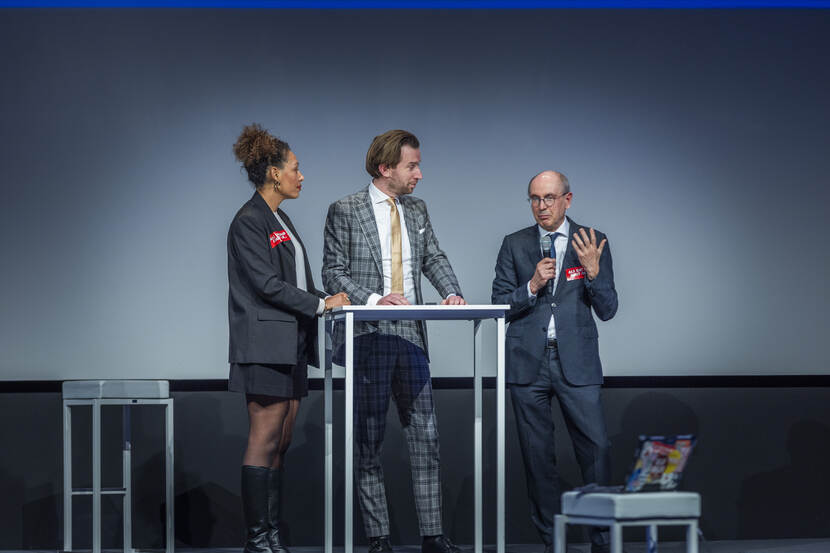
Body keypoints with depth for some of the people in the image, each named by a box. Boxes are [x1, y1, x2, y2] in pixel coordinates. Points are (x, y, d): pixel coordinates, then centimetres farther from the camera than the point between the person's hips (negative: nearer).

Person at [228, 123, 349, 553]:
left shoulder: (280, 219, 19)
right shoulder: (249, 221, -10)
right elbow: (266, 284, -17)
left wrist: (325, 302, 10)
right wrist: (321, 304, -14)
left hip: (291, 345, 9)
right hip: (266, 344, -9)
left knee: (280, 444, 7)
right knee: (264, 441, -9)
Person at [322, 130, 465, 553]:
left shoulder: (416, 210, 13)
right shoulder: (345, 211, -3)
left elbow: (434, 259, 11)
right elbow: (334, 273, -6)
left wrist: (451, 293, -9)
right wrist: (373, 300, -20)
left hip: (411, 334, 5)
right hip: (367, 336, -5)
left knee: (425, 435, 2)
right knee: (369, 439, 1)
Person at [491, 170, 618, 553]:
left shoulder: (592, 242, 4)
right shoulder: (515, 245, 8)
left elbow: (607, 310, 2)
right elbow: (499, 305, 5)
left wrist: (593, 271, -14)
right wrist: (532, 286, -11)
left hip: (576, 362, -1)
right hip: (528, 363, 1)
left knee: (596, 449, -9)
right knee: (537, 454, 5)